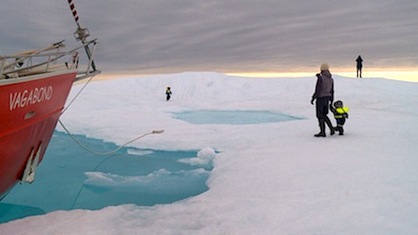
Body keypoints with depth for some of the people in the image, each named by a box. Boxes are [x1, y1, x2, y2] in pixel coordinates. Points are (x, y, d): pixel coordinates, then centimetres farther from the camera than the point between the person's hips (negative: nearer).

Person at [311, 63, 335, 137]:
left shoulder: (320, 77, -15)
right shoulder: (331, 79, 8)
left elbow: (318, 89, -18)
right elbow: (332, 91, 13)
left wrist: (313, 98, -10)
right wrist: (331, 101, 21)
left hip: (320, 98, -7)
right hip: (327, 98, 7)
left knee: (320, 116, 3)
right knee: (324, 115, 19)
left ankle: (322, 132, 8)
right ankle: (332, 129, 12)